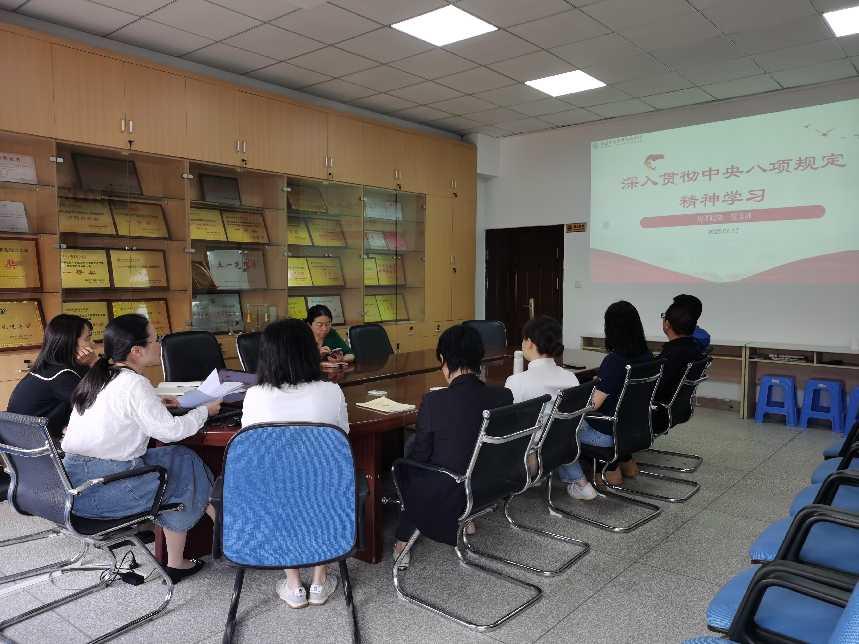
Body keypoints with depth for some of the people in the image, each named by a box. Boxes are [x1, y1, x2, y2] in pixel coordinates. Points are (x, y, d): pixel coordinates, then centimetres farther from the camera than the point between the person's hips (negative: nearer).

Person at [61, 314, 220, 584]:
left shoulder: (96, 376, 9)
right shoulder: (134, 384, -18)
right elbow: (170, 430, -17)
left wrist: (156, 405, 19)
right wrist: (204, 410, -1)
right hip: (100, 492, -8)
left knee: (177, 457, 14)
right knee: (184, 468, 10)